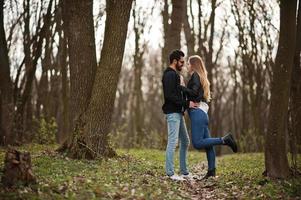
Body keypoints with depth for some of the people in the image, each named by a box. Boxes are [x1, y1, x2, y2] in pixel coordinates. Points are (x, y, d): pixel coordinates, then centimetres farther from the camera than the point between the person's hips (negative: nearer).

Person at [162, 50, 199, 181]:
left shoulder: (174, 74, 20)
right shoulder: (169, 75, -13)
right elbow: (169, 95, -22)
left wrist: (186, 104, 14)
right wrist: (186, 103, -20)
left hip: (178, 113, 11)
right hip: (172, 113, -11)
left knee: (185, 141, 13)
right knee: (173, 142, -9)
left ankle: (184, 172, 18)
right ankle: (170, 173, -5)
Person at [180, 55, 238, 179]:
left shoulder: (195, 76, -5)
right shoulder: (201, 78, 23)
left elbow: (193, 92, -18)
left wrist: (180, 87, -13)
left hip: (197, 112, -10)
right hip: (202, 113, 10)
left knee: (197, 143, -12)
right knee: (207, 143, 7)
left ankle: (224, 140, -13)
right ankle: (211, 171, 7)